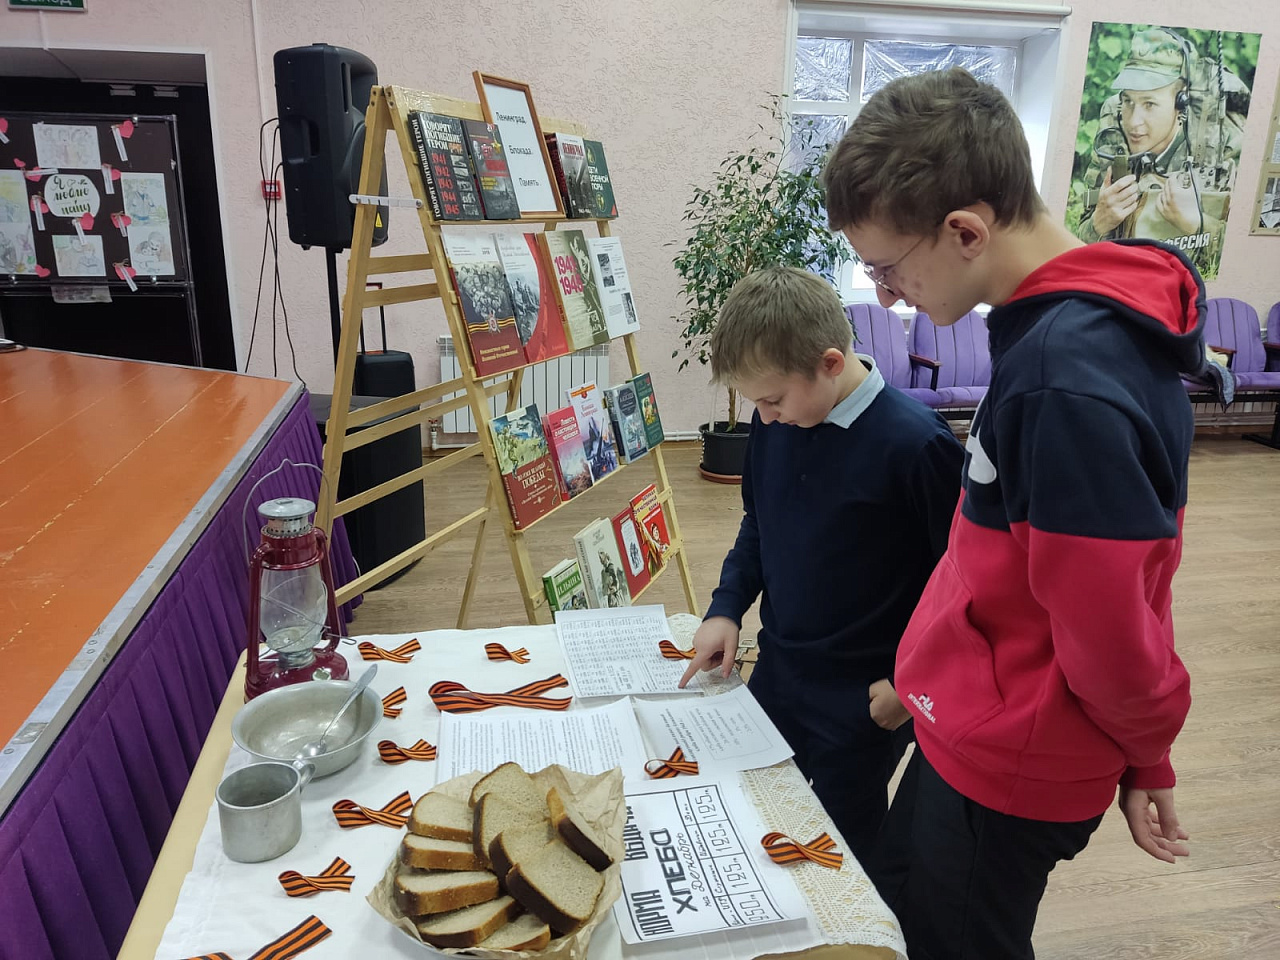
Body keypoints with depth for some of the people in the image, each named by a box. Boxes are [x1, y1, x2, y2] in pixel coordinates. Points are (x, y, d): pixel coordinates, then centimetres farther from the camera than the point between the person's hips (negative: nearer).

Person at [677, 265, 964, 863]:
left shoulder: (915, 443, -23)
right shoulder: (774, 424, -5)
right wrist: (726, 608, 0)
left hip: (867, 701, -6)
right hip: (776, 675, 6)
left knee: (844, 848, 13)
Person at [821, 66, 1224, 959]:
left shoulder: (1070, 384, -32)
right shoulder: (1074, 317, -1)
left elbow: (1110, 631, -25)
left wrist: (1146, 755, -5)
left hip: (1007, 768, -8)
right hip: (975, 731, 8)